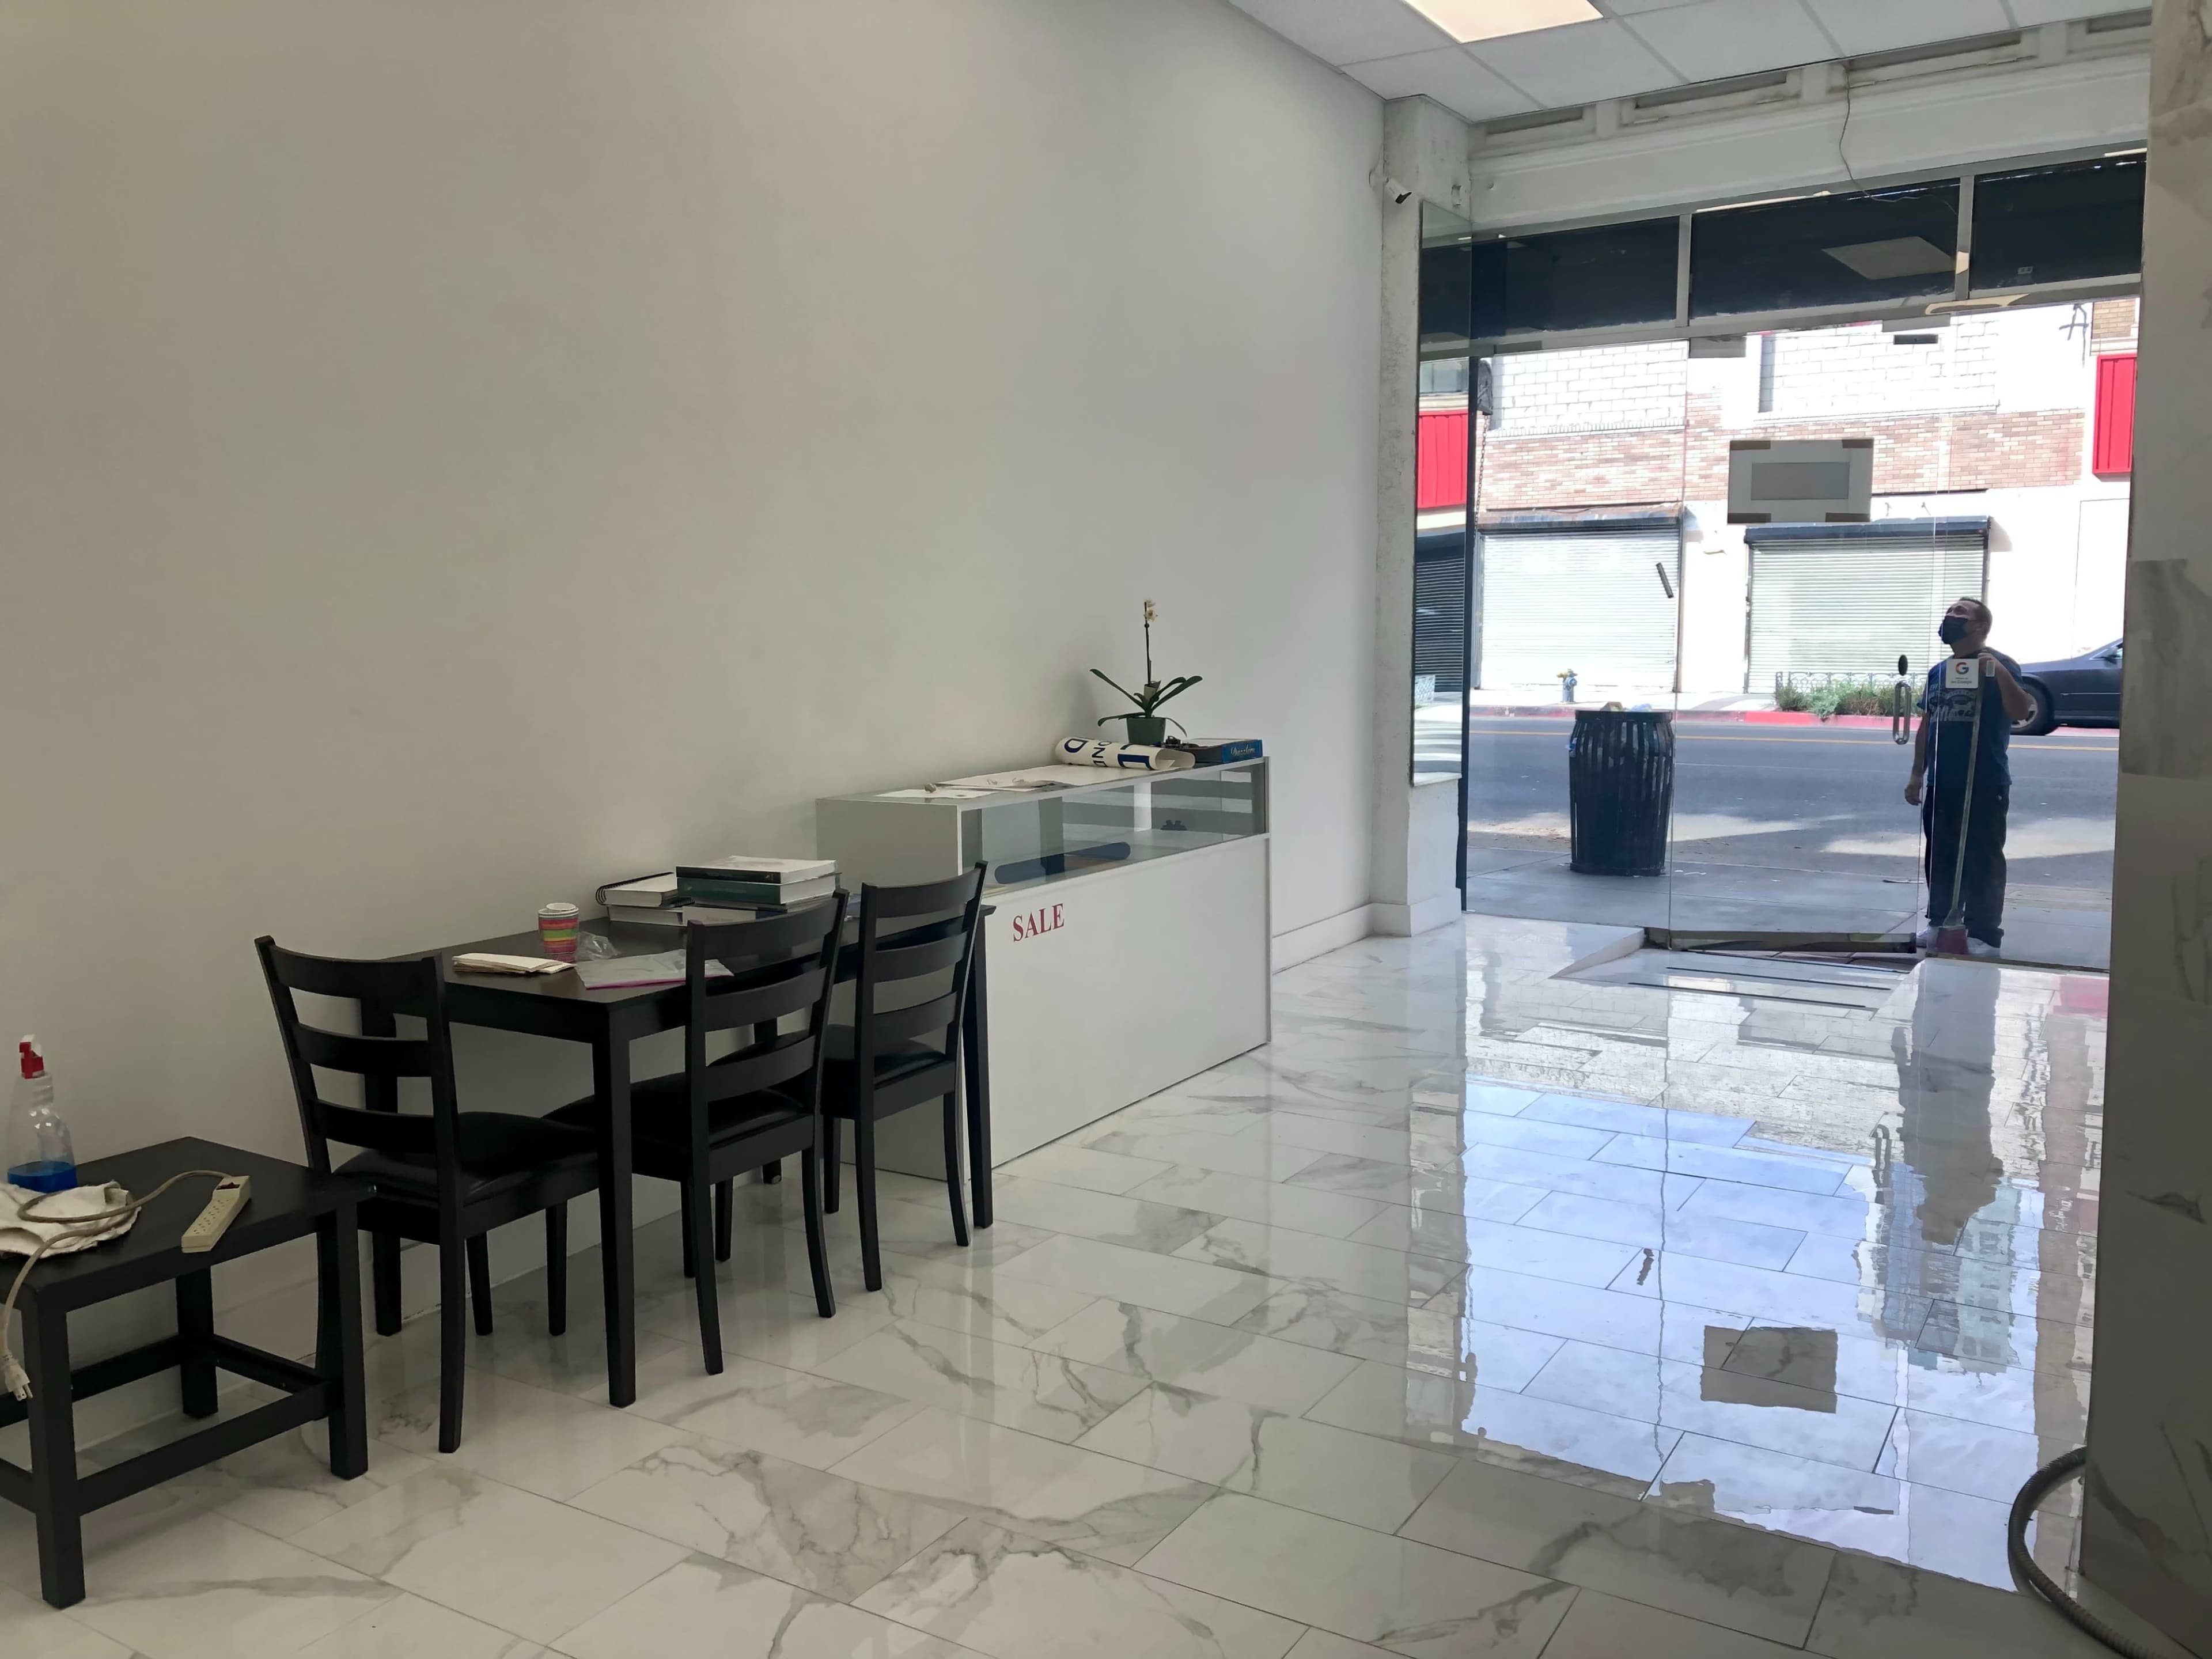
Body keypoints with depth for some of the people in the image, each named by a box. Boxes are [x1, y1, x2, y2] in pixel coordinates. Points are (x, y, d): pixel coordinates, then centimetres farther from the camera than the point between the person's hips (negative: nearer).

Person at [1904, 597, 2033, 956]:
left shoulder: (1997, 665, -6)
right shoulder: (1938, 672, 14)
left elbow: (2020, 712, -18)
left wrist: (2000, 673, -30)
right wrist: (1917, 774, 13)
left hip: (1985, 785, -7)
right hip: (1941, 784, 7)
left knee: (1983, 861, -2)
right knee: (1939, 857, 13)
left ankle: (1984, 934, 2)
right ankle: (1939, 923, 24)